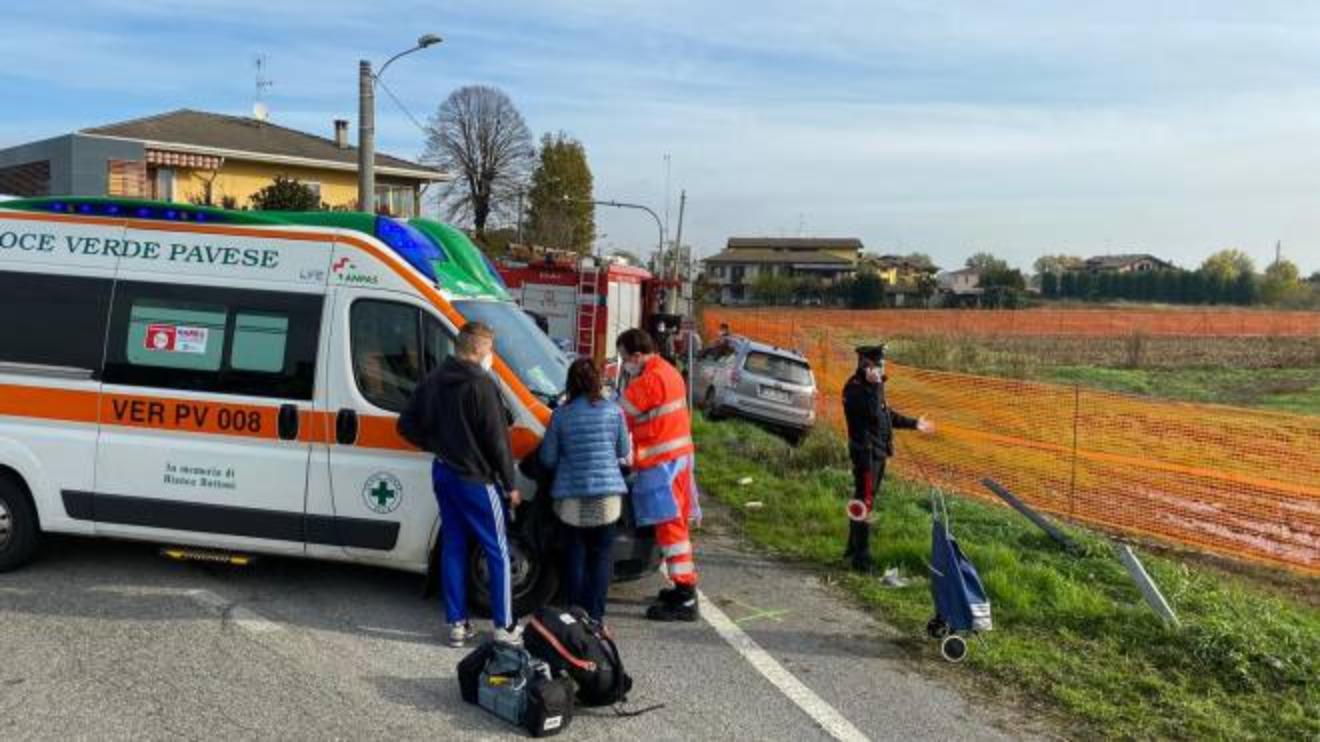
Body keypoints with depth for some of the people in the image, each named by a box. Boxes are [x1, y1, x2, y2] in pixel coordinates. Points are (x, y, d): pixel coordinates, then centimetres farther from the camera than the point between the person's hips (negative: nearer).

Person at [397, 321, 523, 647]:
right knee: (498, 553, 2)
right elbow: (496, 440, -16)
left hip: (443, 474, 7)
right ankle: (505, 627, 6)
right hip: (476, 480, -7)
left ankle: (457, 624, 17)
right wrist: (510, 485, -9)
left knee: (453, 547, 13)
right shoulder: (481, 385, -17)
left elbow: (407, 426, 11)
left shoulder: (432, 381, 7)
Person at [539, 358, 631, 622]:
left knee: (575, 553, 13)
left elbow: (548, 457, 1)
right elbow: (624, 451, 7)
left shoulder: (561, 414, -4)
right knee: (601, 554, 8)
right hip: (607, 493, 0)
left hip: (572, 496, 0)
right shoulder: (613, 411, -3)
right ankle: (595, 617, 7)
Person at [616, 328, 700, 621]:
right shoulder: (668, 372, 15)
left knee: (670, 526, -8)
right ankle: (684, 588, 27)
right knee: (677, 523, 17)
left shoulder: (648, 380, -17)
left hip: (660, 462, -10)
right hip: (680, 454, 10)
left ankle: (684, 599, -7)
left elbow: (619, 413, -12)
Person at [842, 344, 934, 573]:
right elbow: (873, 414, -27)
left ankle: (853, 548, 32)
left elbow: (887, 413, 27)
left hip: (878, 451, 10)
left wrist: (913, 424, 31)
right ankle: (861, 558, -4)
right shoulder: (855, 388, -18)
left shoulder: (872, 386, 13)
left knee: (863, 500, 19)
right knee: (864, 502, -8)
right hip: (866, 451, -10)